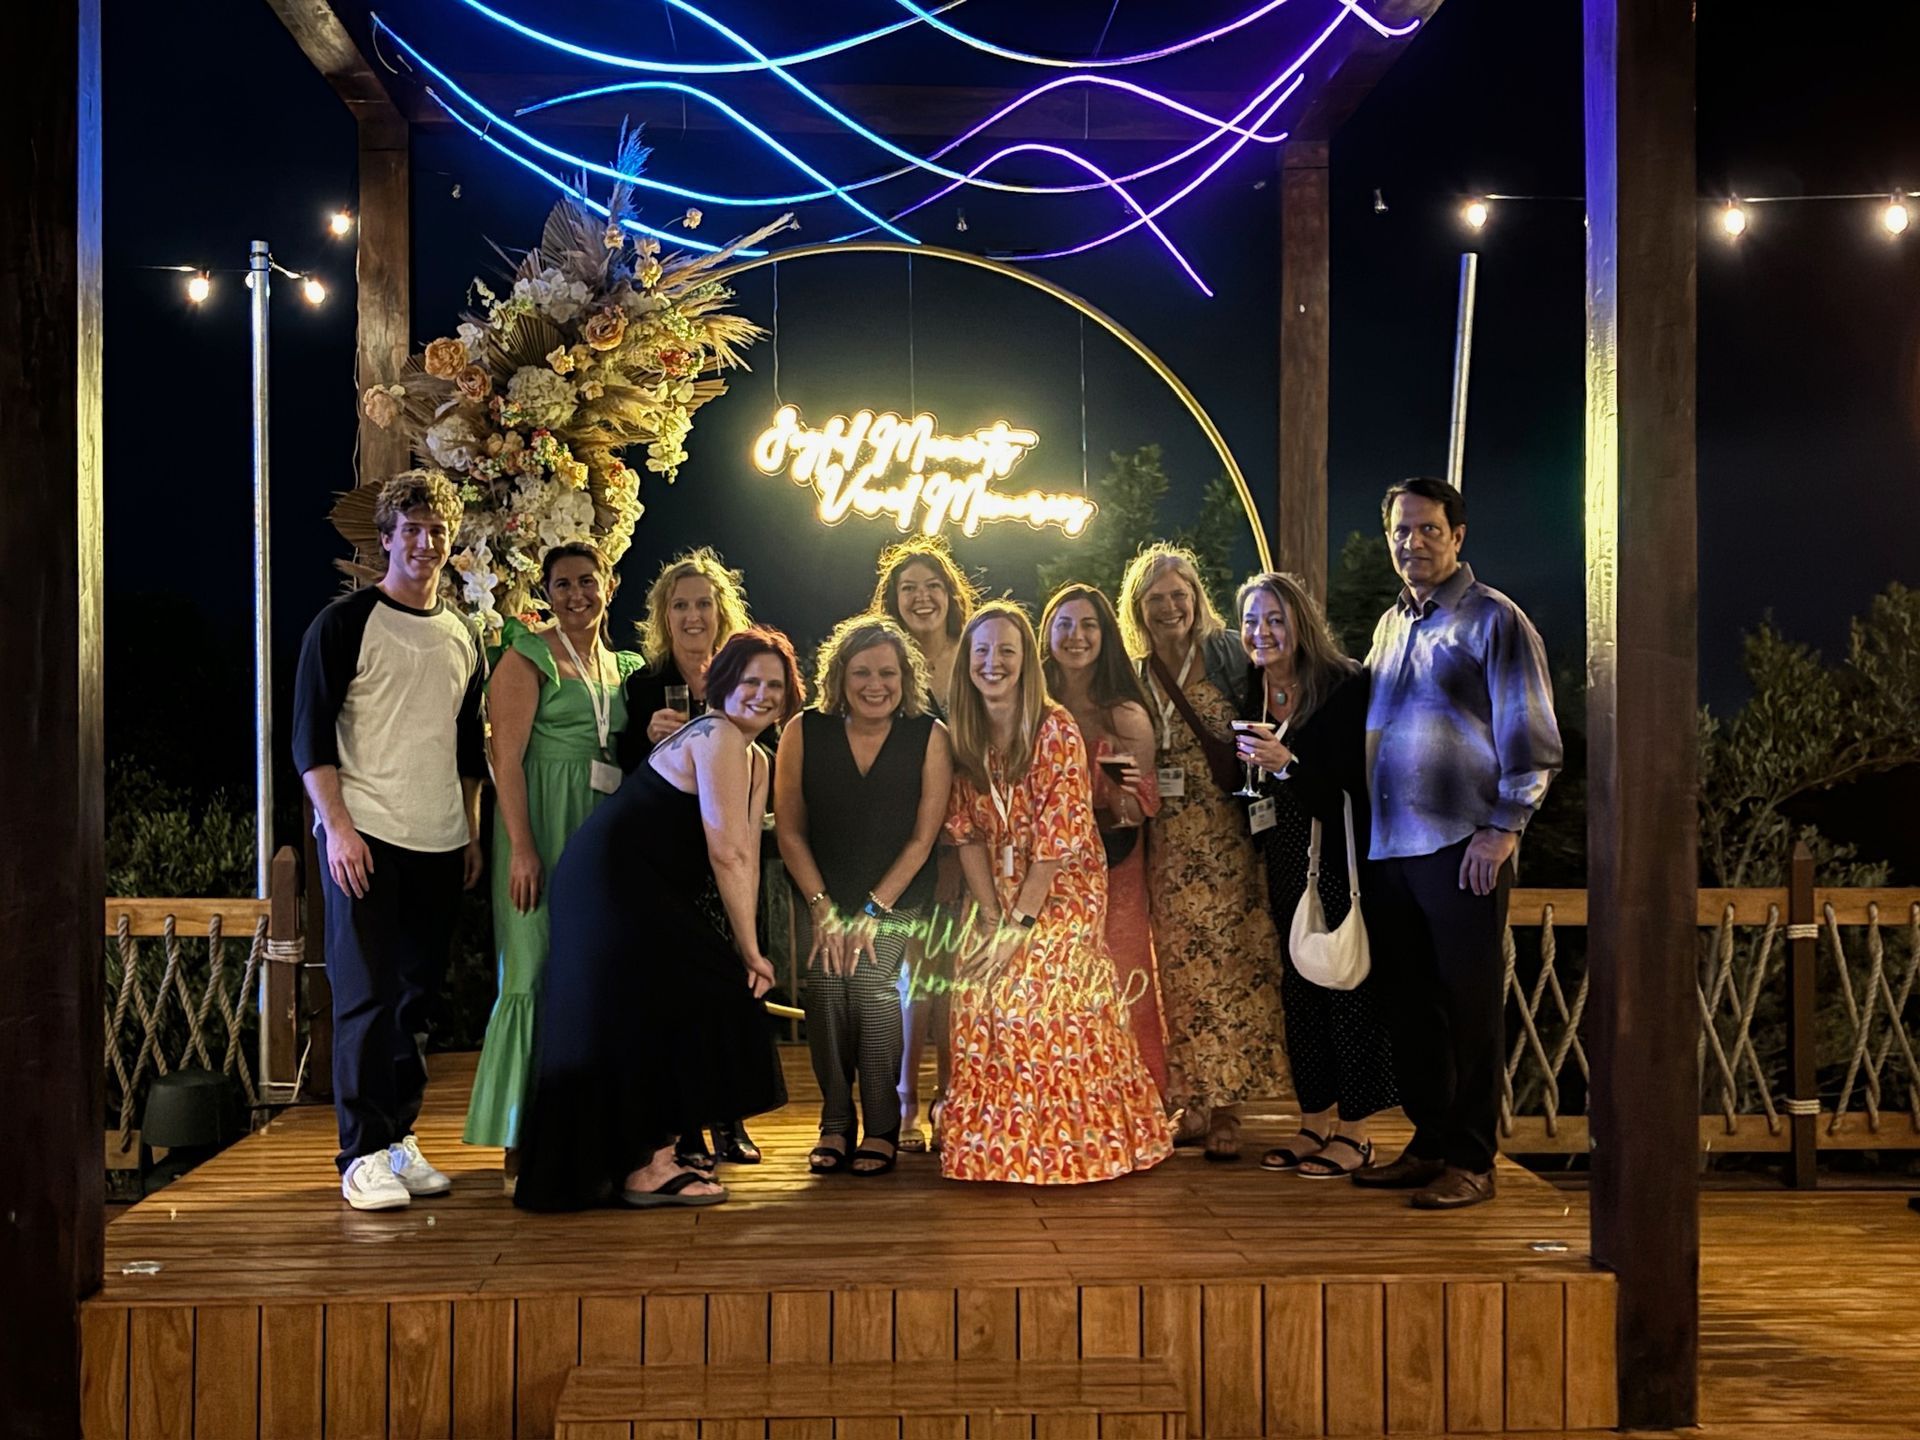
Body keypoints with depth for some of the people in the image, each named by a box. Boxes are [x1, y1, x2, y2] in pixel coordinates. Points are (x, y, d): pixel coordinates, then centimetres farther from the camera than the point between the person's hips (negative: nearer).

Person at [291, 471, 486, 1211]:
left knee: (417, 996, 9)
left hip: (440, 844, 6)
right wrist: (337, 826, -15)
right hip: (365, 838, -6)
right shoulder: (345, 622, -2)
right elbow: (311, 735, -7)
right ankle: (363, 1156, 0)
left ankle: (400, 1139, 17)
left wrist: (472, 832, 16)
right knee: (365, 996, -6)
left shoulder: (462, 637, 15)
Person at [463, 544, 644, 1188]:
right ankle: (522, 1142, 1)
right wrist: (522, 847, -19)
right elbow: (506, 756, -11)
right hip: (544, 827, -6)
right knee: (540, 972, -6)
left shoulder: (624, 667, 16)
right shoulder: (529, 658, -3)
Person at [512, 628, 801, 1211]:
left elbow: (747, 856, 5)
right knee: (656, 1013, -8)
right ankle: (647, 1169, 0)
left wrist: (744, 946, -6)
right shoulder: (718, 737, -15)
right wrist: (749, 949, -14)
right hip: (612, 884, -10)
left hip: (643, 893, 10)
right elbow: (725, 854, -19)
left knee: (672, 1011, 13)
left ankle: (650, 1158, 24)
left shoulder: (756, 760, 16)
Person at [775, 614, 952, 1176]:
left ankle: (882, 1127, -6)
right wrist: (823, 909, -11)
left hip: (899, 894, -1)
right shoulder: (804, 733, -11)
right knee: (826, 980, -20)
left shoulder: (929, 738, -14)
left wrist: (873, 910, -13)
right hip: (824, 888, 1)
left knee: (873, 978, -21)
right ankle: (834, 1123, -4)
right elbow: (789, 830, -5)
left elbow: (923, 838, -10)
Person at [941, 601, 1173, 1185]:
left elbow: (1057, 839, -16)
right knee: (977, 989, -12)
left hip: (1061, 891, -4)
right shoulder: (963, 736, 3)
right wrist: (991, 917, -10)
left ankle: (1060, 1144, -2)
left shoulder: (1056, 731, -13)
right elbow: (968, 834, 1)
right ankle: (992, 1144, 2)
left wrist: (1017, 925, -19)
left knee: (1033, 985, -19)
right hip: (998, 894, 4)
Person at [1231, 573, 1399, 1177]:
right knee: (1298, 991, 9)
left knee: (1348, 989, -3)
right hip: (1285, 866, 6)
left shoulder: (1345, 686, -12)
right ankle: (1315, 1121, 20)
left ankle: (1354, 1130, 8)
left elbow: (1352, 787, -18)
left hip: (1341, 862, -6)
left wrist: (1285, 763, -27)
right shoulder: (1252, 698, 7)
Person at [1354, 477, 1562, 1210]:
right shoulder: (1391, 624, 17)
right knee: (1410, 1004, 11)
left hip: (1461, 848, -7)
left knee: (1468, 1007, -1)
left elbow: (1531, 738, -8)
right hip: (1389, 847, 7)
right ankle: (1429, 1144, 22)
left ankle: (1470, 1162, 7)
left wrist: (1502, 828, -15)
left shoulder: (1494, 620, -4)